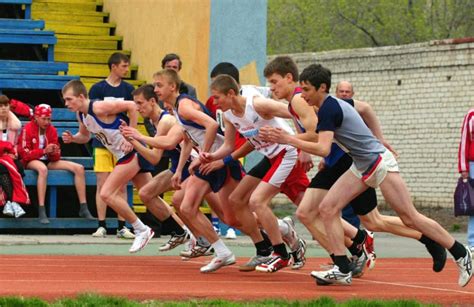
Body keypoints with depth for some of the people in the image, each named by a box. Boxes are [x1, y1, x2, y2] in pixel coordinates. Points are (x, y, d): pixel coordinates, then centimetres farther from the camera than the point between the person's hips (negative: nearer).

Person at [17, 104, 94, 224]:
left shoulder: (52, 130, 6)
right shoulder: (28, 129, -9)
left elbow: (56, 158, 7)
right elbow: (24, 153, -15)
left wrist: (54, 153, -18)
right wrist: (44, 151, -25)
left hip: (48, 161, 6)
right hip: (31, 162, -6)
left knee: (79, 168, -8)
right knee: (43, 168, -42)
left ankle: (83, 209, -7)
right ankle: (41, 212, -45)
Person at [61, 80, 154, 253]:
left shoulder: (99, 108, -21)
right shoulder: (81, 115, 6)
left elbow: (131, 106, -20)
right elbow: (85, 136, 22)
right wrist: (73, 138, -1)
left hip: (132, 150, -10)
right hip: (125, 155, 10)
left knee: (106, 194, -13)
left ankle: (141, 230, -3)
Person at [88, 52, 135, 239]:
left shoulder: (128, 89, 7)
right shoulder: (98, 88, 0)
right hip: (102, 143, -2)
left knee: (122, 186, 3)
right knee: (102, 185, -3)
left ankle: (122, 227, 6)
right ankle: (101, 226, 2)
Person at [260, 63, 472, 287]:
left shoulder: (328, 109, -21)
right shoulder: (334, 104, 7)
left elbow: (323, 149, -31)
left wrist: (288, 140, -28)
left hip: (379, 163, -10)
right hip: (361, 167, 10)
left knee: (410, 218, -5)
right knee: (327, 208, -4)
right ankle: (342, 270, -7)